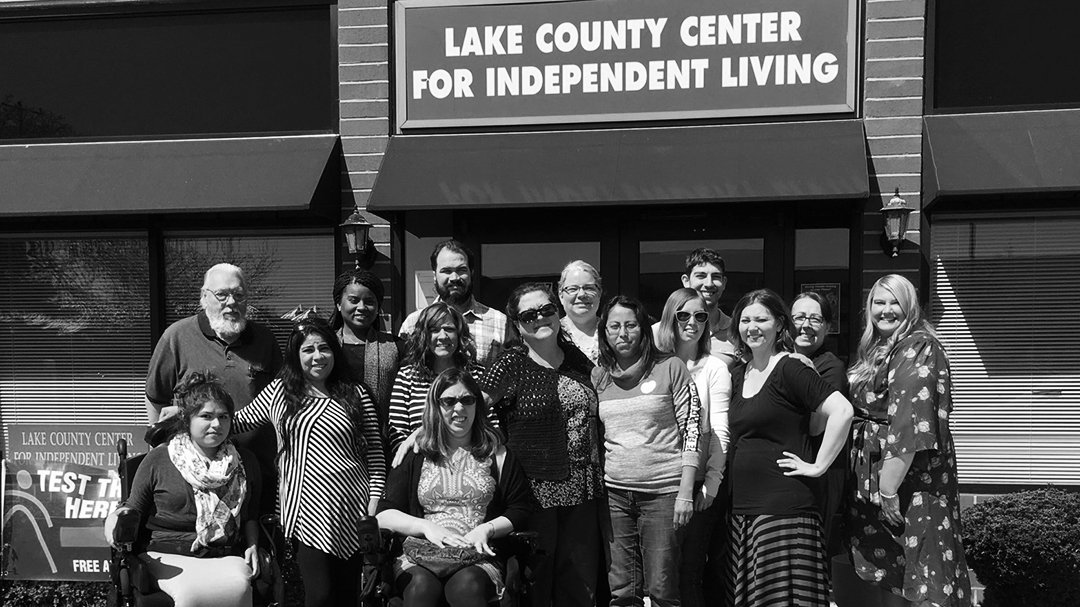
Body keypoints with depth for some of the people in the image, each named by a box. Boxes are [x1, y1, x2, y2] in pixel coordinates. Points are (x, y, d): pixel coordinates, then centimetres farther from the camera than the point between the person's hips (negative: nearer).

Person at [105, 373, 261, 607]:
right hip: (169, 556, -2)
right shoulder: (157, 461, 6)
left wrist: (252, 544, 6)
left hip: (226, 556, 2)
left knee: (238, 587, -33)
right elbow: (135, 509, 14)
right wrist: (119, 516, -8)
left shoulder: (246, 463, 14)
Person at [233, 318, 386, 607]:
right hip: (308, 512, -1)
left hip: (354, 508, 1)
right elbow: (238, 422, 16)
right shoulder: (279, 392, 8)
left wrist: (375, 503, -3)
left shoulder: (356, 394, 6)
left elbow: (375, 455, 5)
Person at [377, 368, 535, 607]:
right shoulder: (415, 455, 11)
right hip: (417, 558, 1)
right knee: (421, 586, -35)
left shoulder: (497, 455, 12)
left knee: (467, 585, -36)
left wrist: (487, 529, -8)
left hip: (478, 560, 0)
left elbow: (521, 509, 8)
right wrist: (426, 527, -10)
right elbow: (384, 514, 6)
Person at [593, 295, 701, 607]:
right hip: (613, 492, 3)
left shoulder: (670, 368, -1)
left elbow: (691, 432, -3)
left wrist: (686, 493, -8)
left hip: (663, 491, -3)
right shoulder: (598, 376, 9)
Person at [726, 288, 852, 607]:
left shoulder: (790, 369, -9)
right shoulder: (738, 376, 14)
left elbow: (842, 411, -19)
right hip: (742, 508, 7)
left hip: (785, 506, -7)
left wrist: (817, 466, -15)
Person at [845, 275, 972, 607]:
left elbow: (910, 424, -19)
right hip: (871, 475, 8)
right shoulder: (874, 351, 16)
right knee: (889, 580, 13)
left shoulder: (919, 348, -10)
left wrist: (889, 487, -23)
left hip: (911, 476, -8)